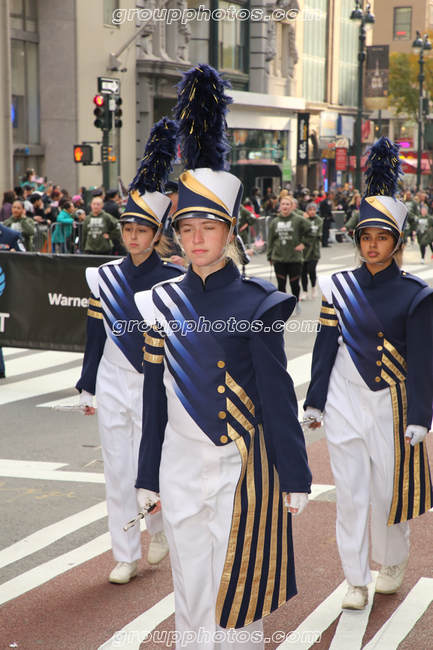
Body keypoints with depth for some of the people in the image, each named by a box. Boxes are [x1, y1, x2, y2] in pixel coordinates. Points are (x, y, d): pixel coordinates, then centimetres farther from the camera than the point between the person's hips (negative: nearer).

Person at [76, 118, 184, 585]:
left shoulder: (174, 280, -6)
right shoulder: (103, 278, 3)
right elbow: (95, 337, 8)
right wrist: (87, 388, 8)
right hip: (113, 383, 3)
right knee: (117, 472, 7)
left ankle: (158, 527, 29)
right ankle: (126, 557, 19)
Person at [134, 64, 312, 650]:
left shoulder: (255, 304, -8)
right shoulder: (162, 303, 4)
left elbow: (278, 395, -6)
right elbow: (155, 396, 8)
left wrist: (295, 476, -5)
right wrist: (149, 478, 10)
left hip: (240, 466, -4)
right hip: (181, 464, 4)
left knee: (237, 597, 4)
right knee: (190, 590, 13)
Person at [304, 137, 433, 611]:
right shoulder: (338, 287, 3)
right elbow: (325, 347, 7)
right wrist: (315, 402, 6)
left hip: (390, 407, -2)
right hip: (344, 404, 2)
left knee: (389, 490, 8)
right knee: (350, 493, 4)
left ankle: (392, 562, 33)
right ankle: (356, 581, 15)